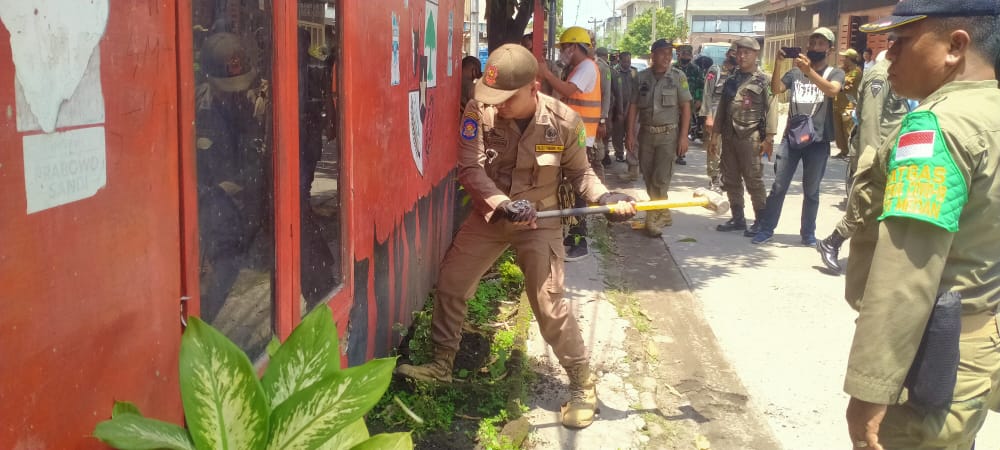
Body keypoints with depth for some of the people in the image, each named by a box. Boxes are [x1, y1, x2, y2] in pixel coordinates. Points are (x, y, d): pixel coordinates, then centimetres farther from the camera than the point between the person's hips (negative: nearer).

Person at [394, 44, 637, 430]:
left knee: (549, 305, -7)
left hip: (540, 222, -3)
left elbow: (580, 173, -5)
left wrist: (605, 197, -23)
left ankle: (583, 383, 13)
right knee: (450, 284, 7)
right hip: (488, 216, 3)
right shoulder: (479, 112, -16)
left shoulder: (564, 121, -18)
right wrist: (504, 204, -35)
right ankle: (441, 364, 28)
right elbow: (470, 169, -21)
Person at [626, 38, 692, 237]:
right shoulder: (642, 77, 4)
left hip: (668, 134, -3)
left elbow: (685, 107, -3)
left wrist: (683, 136, -9)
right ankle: (663, 215, 22)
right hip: (646, 133, 3)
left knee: (661, 178, -8)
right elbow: (633, 106, 7)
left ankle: (654, 219, 2)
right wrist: (630, 134, 0)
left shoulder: (678, 76, -3)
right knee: (648, 177, 8)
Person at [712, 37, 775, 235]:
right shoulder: (731, 80, 15)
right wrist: (716, 133, 13)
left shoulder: (763, 80, -2)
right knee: (731, 180, 9)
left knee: (754, 180, -3)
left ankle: (761, 221, 5)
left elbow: (770, 109, -8)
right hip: (729, 136, 6)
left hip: (750, 137, -6)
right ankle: (737, 219, 18)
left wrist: (769, 138, -15)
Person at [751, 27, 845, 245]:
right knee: (778, 187, 2)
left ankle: (808, 233, 17)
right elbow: (776, 89, -4)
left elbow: (832, 91, -19)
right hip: (791, 138, 2)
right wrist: (778, 64, -17)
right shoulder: (795, 72, 10)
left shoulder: (835, 73, 3)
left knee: (811, 190, 7)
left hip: (818, 141, -1)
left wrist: (809, 71, -31)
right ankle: (766, 228, 9)